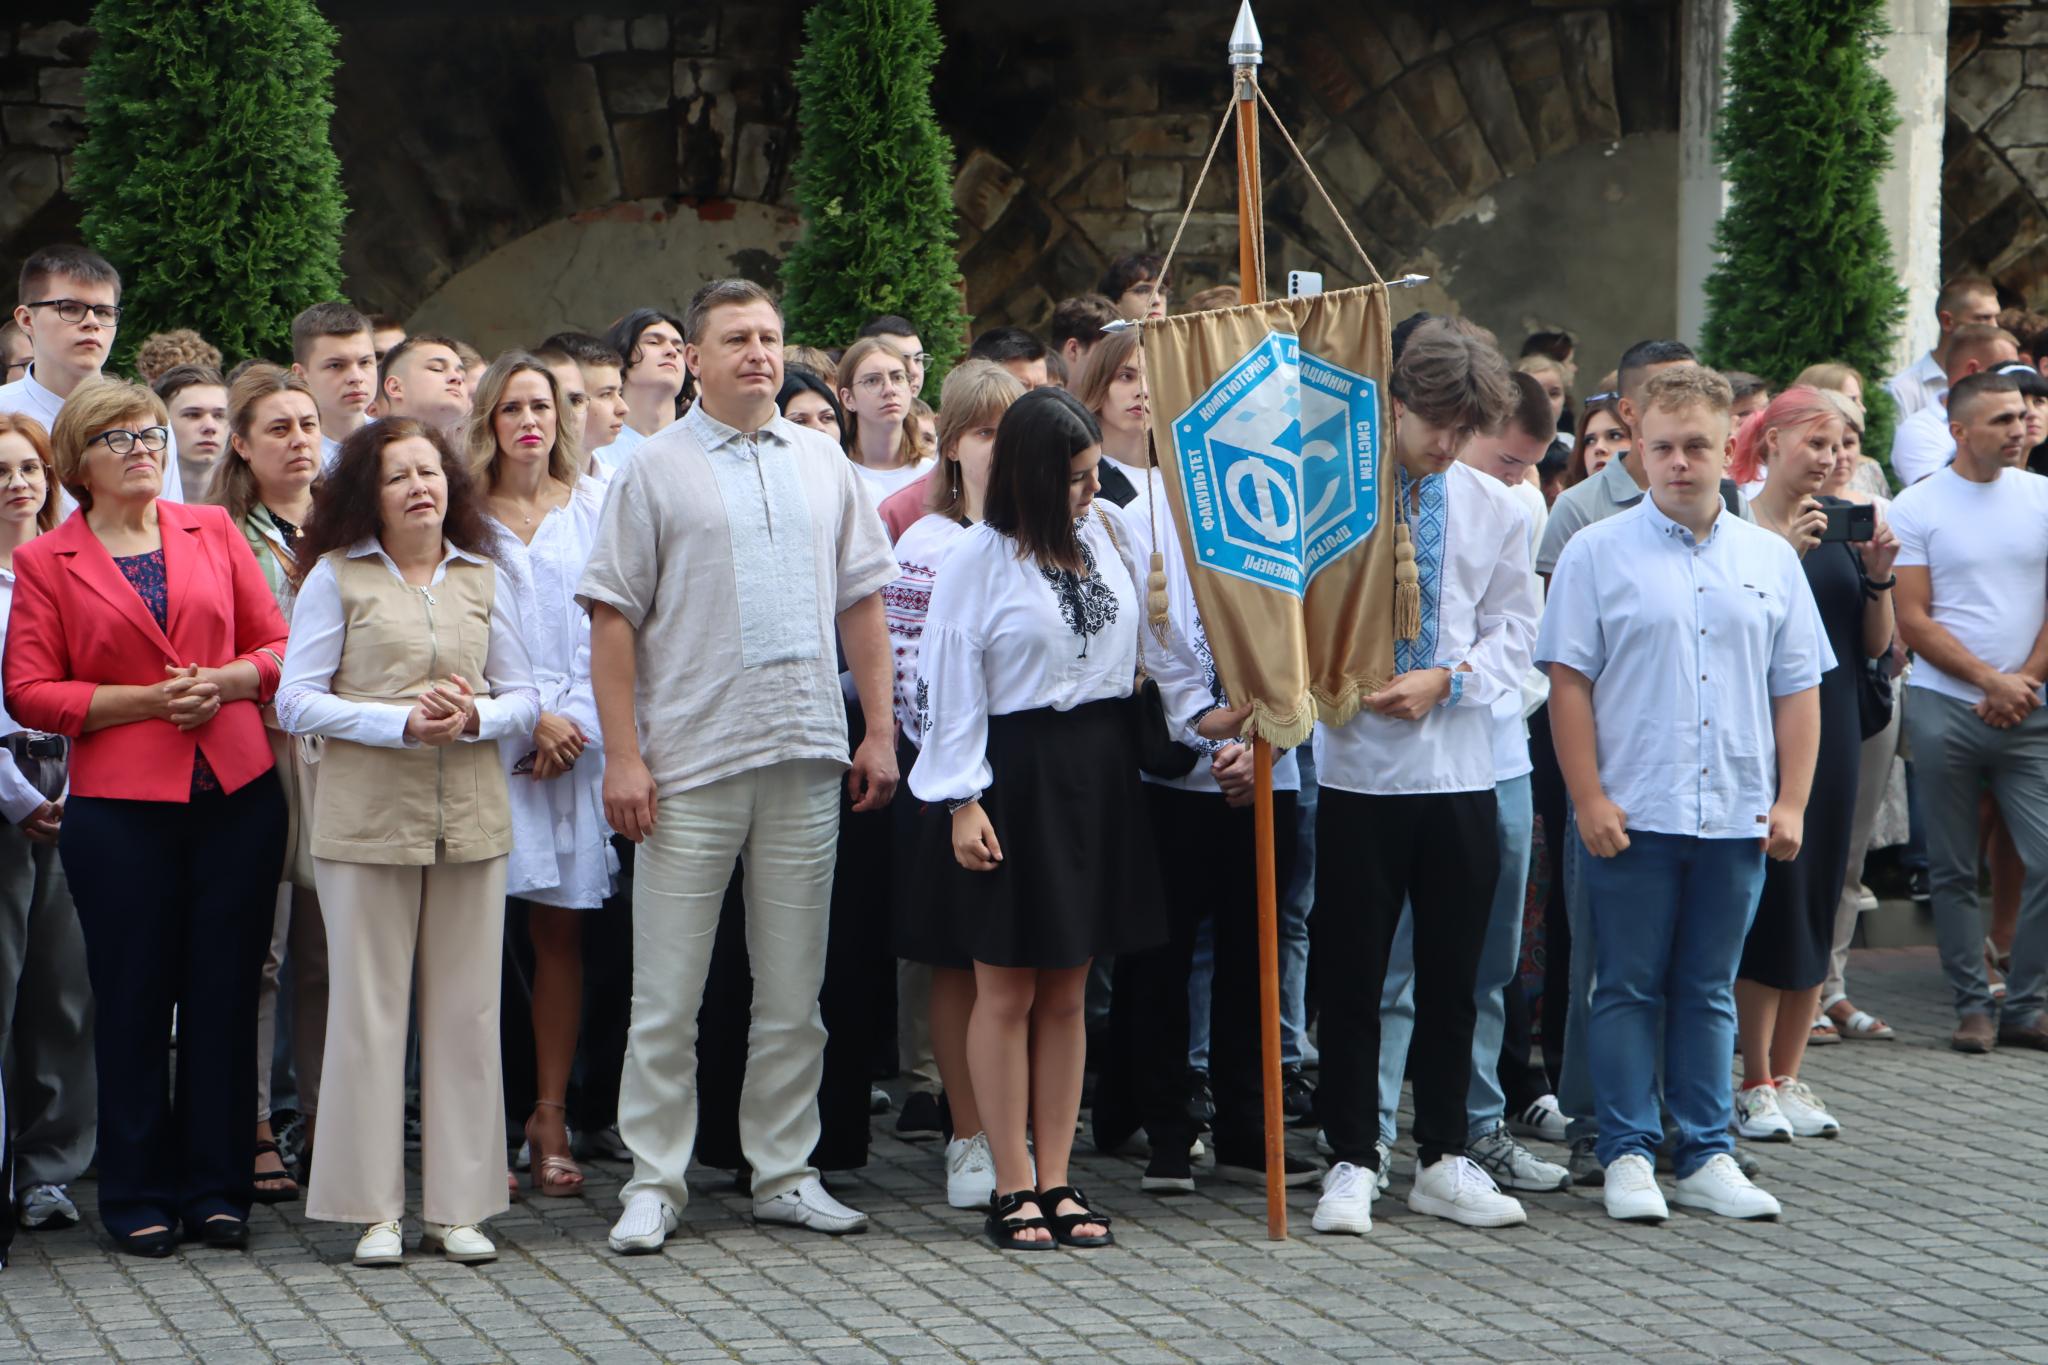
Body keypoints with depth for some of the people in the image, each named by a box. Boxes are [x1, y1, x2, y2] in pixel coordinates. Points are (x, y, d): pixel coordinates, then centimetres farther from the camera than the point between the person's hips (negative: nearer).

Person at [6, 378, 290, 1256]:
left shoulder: (212, 531, 11)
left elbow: (278, 644, 11)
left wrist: (224, 681, -10)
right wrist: (144, 699, -12)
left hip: (238, 795, 2)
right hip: (120, 808, -2)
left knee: (225, 993, 4)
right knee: (134, 1000, 2)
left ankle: (216, 1186, 13)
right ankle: (138, 1195, 12)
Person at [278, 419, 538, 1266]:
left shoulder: (481, 578, 13)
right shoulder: (335, 577, 3)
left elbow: (524, 698, 14)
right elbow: (296, 701, -3)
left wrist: (477, 715, -8)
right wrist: (400, 722, -14)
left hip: (472, 816, 3)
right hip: (367, 816, -3)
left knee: (467, 1008, 4)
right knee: (369, 1007, -1)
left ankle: (458, 1206, 11)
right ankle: (374, 1210, 6)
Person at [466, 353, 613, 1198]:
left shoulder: (595, 508, 11)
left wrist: (575, 722, -4)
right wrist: (530, 716, -8)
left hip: (577, 740, 2)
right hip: (489, 743, -1)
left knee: (561, 931, 2)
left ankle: (550, 1114, 7)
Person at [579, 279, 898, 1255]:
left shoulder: (823, 465, 12)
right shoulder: (654, 471, 0)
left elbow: (862, 600, 15)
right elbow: (612, 617, -3)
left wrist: (879, 731, 8)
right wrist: (622, 755, -9)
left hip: (806, 760, 4)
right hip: (690, 761, -4)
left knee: (794, 990, 9)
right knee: (667, 995, -1)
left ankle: (785, 1171, 18)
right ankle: (654, 1182, 6)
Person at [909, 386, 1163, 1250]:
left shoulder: (1110, 533, 7)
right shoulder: (981, 558, -8)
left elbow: (1140, 642, 14)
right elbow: (951, 685, -8)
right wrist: (962, 802, -12)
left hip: (1097, 770, 5)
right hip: (1012, 773, -5)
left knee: (1066, 992, 9)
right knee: (1006, 991, 2)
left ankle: (1057, 1179, 14)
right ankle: (1013, 1187, 8)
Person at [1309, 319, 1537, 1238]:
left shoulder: (1495, 509, 6)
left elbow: (1512, 633, 7)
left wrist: (1446, 680, -11)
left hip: (1460, 771, 3)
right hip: (1357, 767, -3)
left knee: (1451, 975, 9)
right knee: (1350, 973, 2)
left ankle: (1445, 1161, 18)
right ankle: (1351, 1161, 11)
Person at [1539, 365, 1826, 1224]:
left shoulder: (1771, 560, 9)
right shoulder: (1597, 553, 0)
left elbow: (1796, 690, 11)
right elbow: (1568, 680, -3)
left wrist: (1791, 800, 3)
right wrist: (1589, 798, -9)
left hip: (1737, 819, 3)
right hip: (1631, 815, -3)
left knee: (1710, 991, 10)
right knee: (1629, 989, 2)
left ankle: (1707, 1156, 16)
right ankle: (1628, 1156, 9)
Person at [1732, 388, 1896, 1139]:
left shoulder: (1842, 525, 10)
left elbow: (1877, 644, 11)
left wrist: (1878, 576, -5)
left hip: (1832, 733, 6)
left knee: (1816, 904, 6)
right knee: (1771, 900, -6)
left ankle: (1787, 1076, 14)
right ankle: (1755, 1085, 2)